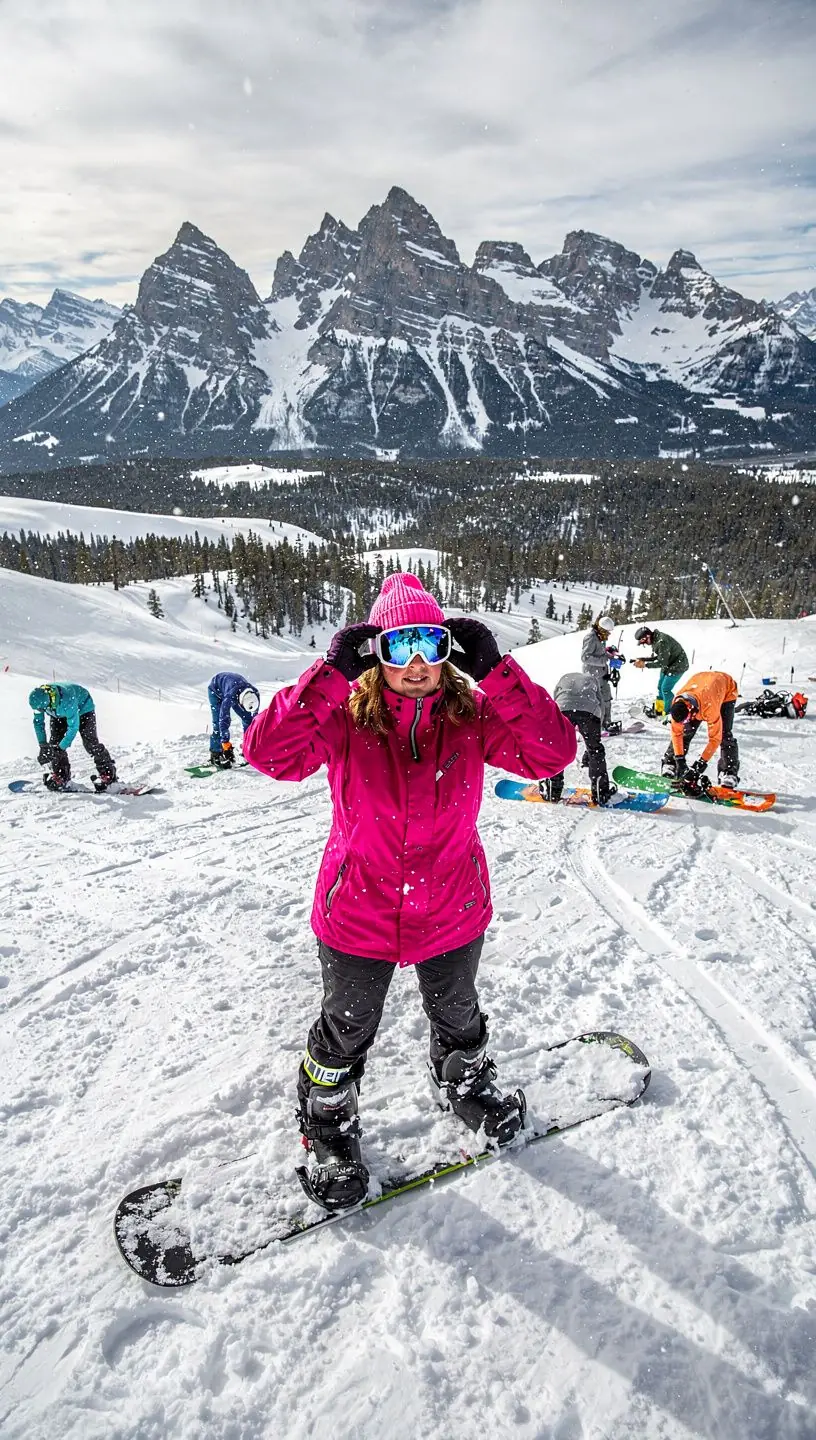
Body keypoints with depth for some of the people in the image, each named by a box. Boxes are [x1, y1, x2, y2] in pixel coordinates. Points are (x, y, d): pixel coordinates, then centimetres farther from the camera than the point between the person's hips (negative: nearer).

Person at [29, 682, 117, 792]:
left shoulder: (67, 700, -45)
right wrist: (43, 745, -20)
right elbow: (38, 722, -14)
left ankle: (107, 773, -4)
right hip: (58, 713, 6)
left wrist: (61, 747, -34)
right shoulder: (38, 700, -28)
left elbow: (73, 727, -36)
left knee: (90, 742, -13)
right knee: (55, 741, -8)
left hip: (83, 708, -6)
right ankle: (59, 774, 3)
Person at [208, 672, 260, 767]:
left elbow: (251, 719, -19)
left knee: (247, 718, -5)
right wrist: (226, 744, -39)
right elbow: (223, 719, -41)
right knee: (219, 723, -16)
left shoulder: (255, 695, -31)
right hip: (216, 689, -5)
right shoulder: (231, 696, -46)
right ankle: (215, 754, -7)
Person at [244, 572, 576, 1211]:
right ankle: (328, 1126, 48)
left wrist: (496, 670, -30)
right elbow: (269, 751, -30)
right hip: (358, 914, -2)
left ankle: (465, 1085, 61)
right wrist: (332, 672, -35)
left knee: (457, 1016, 28)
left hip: (452, 912, 2)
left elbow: (553, 752, -24)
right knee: (346, 1032, 19)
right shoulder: (345, 718, -15)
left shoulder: (473, 716, -11)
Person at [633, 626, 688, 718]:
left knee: (665, 689, -8)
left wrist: (645, 665, -23)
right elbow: (657, 657, 10)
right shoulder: (655, 640, -2)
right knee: (660, 687, 16)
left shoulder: (662, 642, -32)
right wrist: (643, 659, 0)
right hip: (668, 664, 10)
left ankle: (669, 713, 5)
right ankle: (659, 710, 30)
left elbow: (662, 663, -27)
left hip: (678, 665, -10)